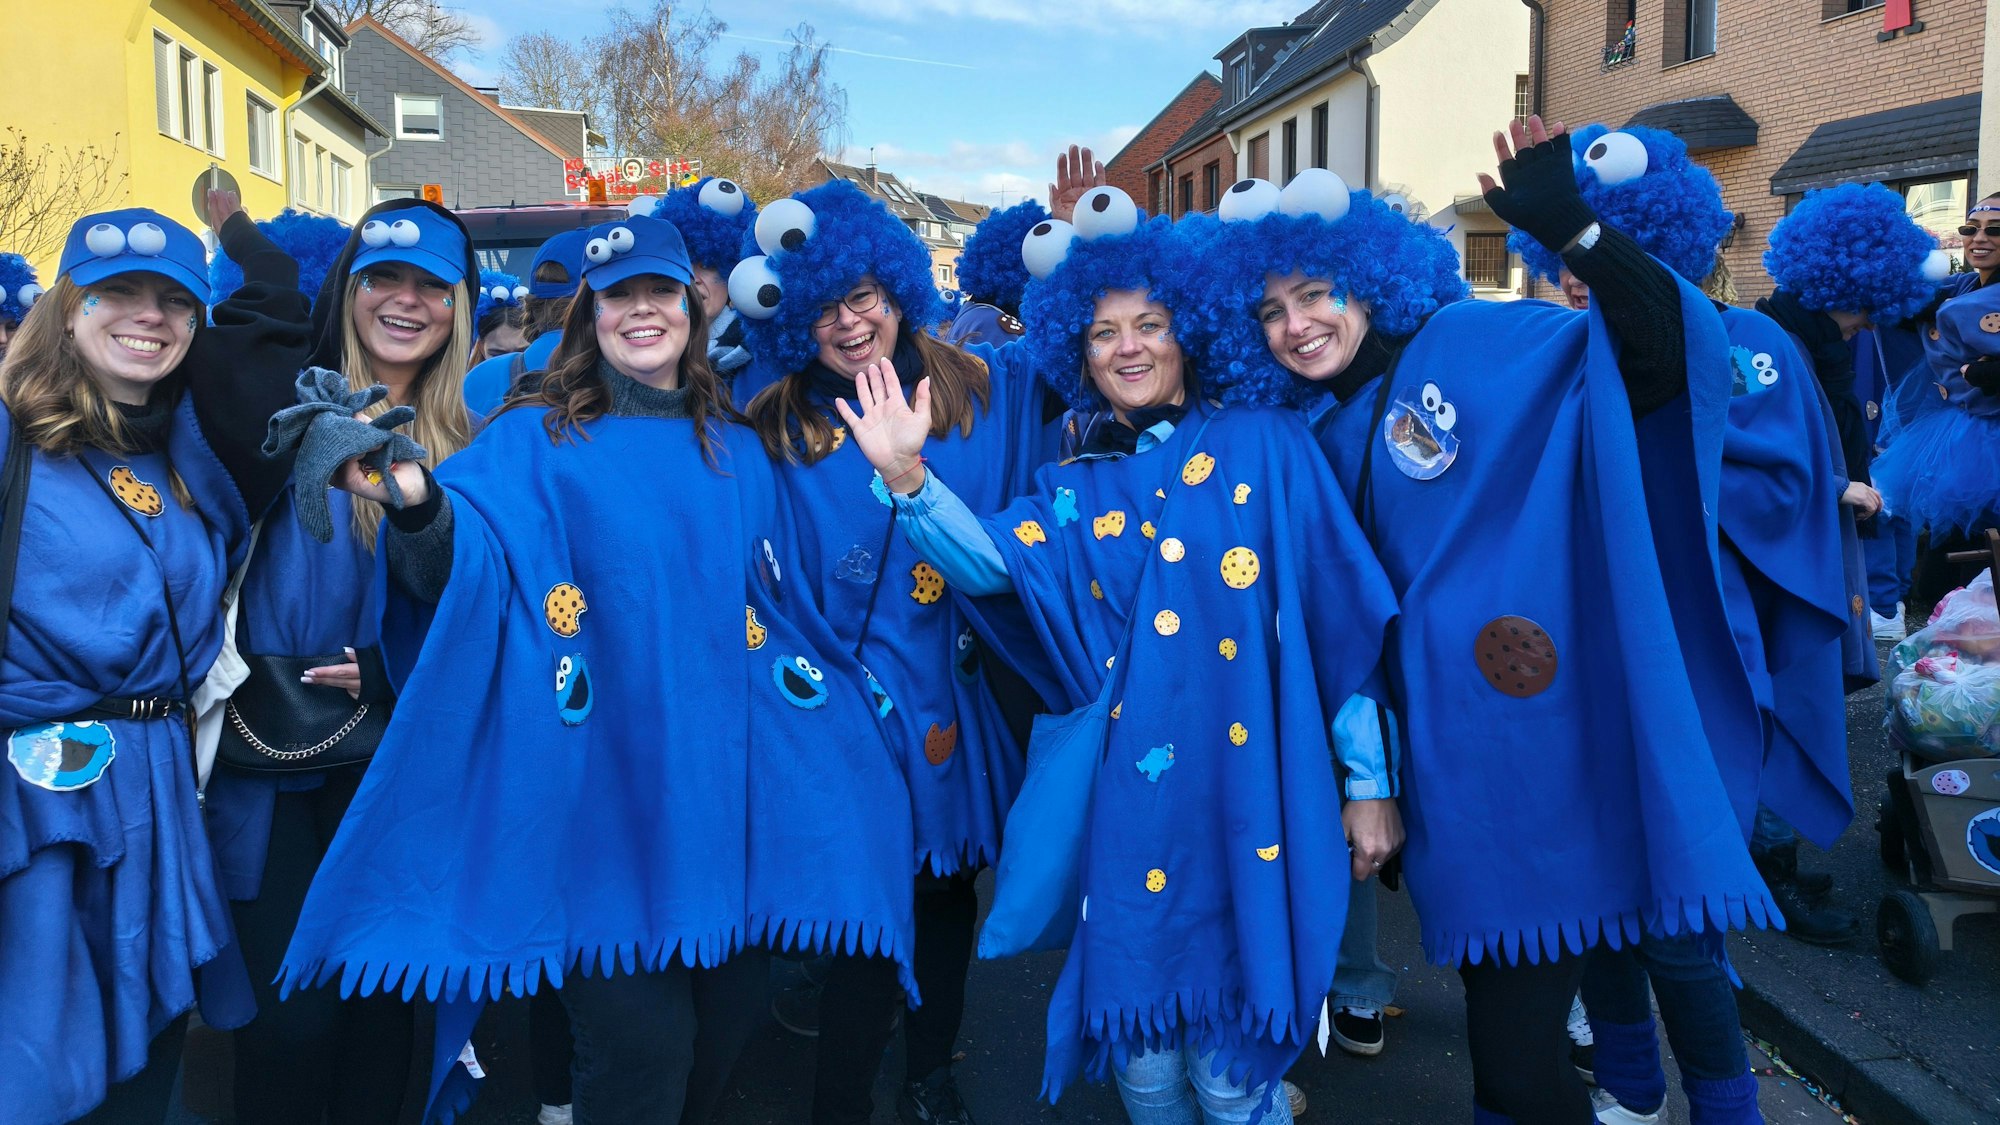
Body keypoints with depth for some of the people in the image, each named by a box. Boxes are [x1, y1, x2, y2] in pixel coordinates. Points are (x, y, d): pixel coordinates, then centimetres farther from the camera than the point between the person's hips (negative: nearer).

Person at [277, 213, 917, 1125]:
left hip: (724, 789, 5)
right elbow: (465, 563, -23)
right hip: (605, 794, -4)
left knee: (726, 1024, 15)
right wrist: (417, 503, -42)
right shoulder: (534, 440, -3)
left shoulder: (735, 452, 12)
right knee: (640, 1048, -4)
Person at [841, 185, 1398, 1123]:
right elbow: (987, 561, -8)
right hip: (1131, 810, 3)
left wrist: (1370, 780, 0)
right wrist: (907, 478, -25)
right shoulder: (1073, 489, 11)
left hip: (1250, 798, -2)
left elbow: (1345, 618, 1)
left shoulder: (1263, 445, 3)